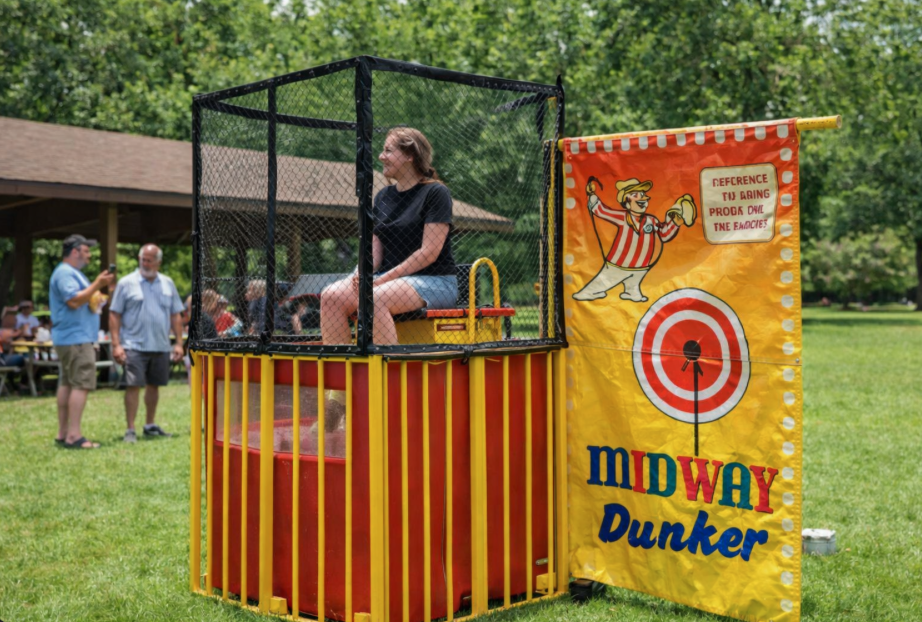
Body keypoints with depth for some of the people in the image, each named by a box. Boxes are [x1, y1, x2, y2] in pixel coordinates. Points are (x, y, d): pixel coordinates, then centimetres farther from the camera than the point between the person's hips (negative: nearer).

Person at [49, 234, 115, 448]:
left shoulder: (73, 273, 22)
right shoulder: (65, 273, -13)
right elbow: (73, 300, -24)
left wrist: (99, 287, 17)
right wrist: (97, 285, -21)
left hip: (75, 338, 11)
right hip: (75, 338, -11)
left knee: (67, 384, 11)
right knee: (81, 384, -14)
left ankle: (63, 433, 15)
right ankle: (74, 435, -16)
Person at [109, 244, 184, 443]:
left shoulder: (168, 283, 10)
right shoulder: (126, 283, -1)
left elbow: (176, 315, 12)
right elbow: (114, 315, -3)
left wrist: (179, 343, 5)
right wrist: (116, 344, -11)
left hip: (161, 346, 4)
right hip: (134, 345, -4)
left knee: (154, 385, 12)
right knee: (133, 386, -8)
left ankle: (150, 426, 25)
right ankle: (130, 430, -3)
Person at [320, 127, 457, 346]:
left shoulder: (436, 193, -4)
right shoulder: (383, 197, 17)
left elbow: (429, 253, -13)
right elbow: (375, 250, 13)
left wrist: (382, 280, -16)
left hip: (434, 282, -7)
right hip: (389, 279, 7)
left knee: (373, 299, -34)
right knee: (331, 296, -17)